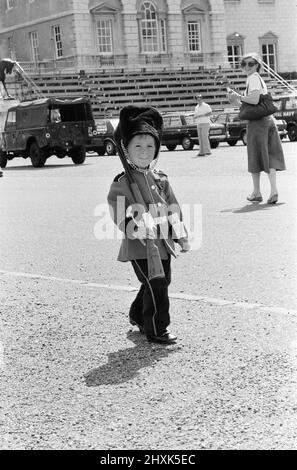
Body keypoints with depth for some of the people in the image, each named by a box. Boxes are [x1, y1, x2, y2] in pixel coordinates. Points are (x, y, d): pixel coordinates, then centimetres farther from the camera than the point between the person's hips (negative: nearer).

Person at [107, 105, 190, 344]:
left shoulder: (160, 178, 8)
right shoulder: (122, 182, -10)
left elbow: (173, 207, 14)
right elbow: (121, 216, -13)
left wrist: (182, 236, 12)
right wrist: (137, 228, -26)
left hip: (163, 242, 7)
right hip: (140, 245, -7)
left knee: (162, 281, 18)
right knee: (156, 285, -9)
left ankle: (138, 315, 41)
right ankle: (156, 330, 6)